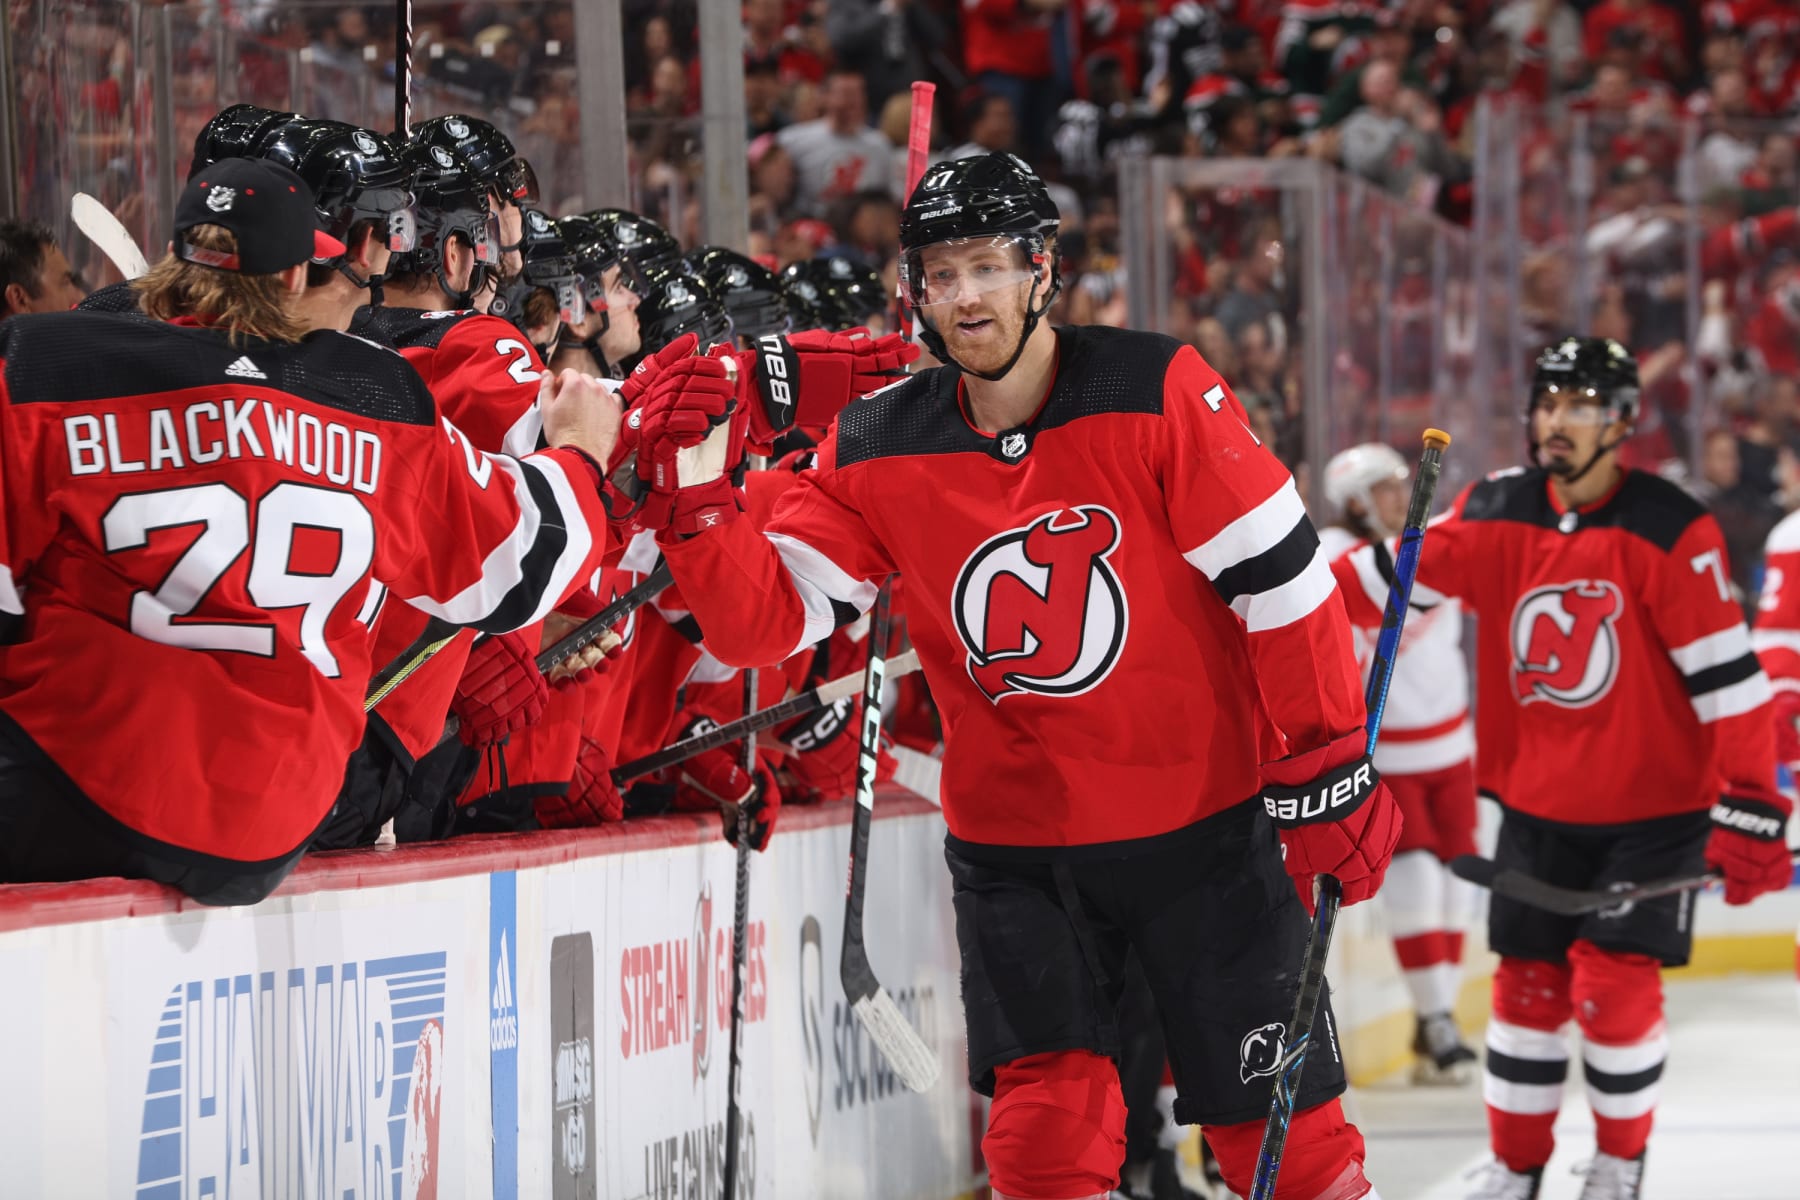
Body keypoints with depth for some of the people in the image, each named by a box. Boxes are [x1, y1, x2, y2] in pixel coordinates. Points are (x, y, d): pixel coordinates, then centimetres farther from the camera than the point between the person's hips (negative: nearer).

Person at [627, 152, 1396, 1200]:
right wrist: (698, 494, -21)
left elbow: (1279, 579, -10)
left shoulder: (1156, 394, -13)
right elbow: (767, 622, -5)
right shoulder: (876, 453, -3)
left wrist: (1329, 773, -10)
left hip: (1204, 828, -2)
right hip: (1016, 849, 2)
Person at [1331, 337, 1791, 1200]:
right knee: (1529, 982, 6)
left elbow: (1727, 674, -16)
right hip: (1537, 802, 4)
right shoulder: (1495, 514, -2)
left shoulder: (1669, 532, -16)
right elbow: (1387, 577, 2)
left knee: (1613, 984, -9)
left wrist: (1750, 806, -19)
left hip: (1652, 806, -4)